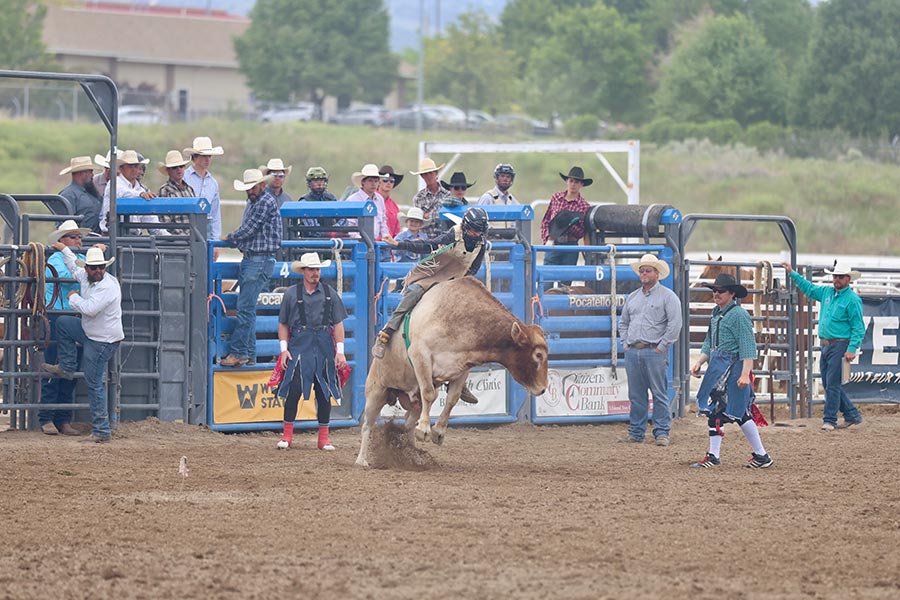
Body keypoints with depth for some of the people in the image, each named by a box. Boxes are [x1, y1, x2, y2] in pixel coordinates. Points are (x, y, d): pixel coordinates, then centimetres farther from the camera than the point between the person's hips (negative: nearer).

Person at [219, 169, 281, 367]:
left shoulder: (266, 202, -12)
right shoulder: (252, 202, 18)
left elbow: (249, 229, -14)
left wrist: (230, 237, 1)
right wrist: (236, 239, 8)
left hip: (260, 261, -10)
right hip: (249, 260, 10)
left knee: (245, 308, -12)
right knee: (247, 308, 10)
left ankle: (238, 353, -13)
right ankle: (249, 354, 12)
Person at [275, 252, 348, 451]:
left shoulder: (330, 293, 7)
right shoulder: (292, 293, 4)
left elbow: (338, 323, 6)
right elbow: (283, 324, 7)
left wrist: (340, 351, -1)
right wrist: (284, 348, -3)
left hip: (324, 347, 2)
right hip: (299, 346, -2)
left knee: (324, 391, 6)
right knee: (294, 389, -10)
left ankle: (324, 437, 13)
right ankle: (287, 434, -2)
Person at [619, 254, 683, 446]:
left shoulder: (667, 296, -1)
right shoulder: (632, 297, 17)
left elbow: (675, 324, -9)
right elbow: (623, 322, 25)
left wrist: (662, 346, -11)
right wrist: (625, 343, 11)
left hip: (654, 352, -6)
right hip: (632, 351, 6)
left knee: (659, 394, -4)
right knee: (636, 395, 8)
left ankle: (662, 432, -2)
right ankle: (636, 432, 13)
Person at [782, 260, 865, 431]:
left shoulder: (852, 299, -10)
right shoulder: (826, 292, 12)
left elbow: (858, 328, -12)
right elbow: (809, 288, 30)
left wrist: (852, 349, -21)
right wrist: (792, 274, 27)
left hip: (839, 345, -8)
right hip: (825, 345, 8)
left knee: (832, 384, -8)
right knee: (829, 384, 11)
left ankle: (829, 420, -3)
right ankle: (852, 415, 20)